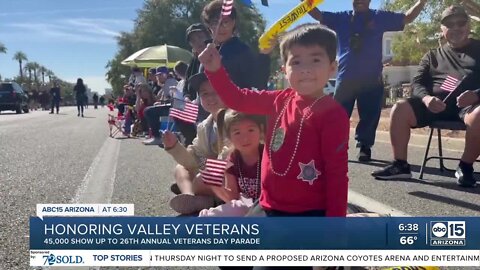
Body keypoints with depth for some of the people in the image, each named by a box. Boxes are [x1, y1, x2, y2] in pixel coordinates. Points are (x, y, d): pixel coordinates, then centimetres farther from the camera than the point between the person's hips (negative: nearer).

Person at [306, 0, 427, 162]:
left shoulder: (380, 18, 11)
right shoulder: (341, 18, 11)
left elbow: (407, 18, 14)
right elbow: (317, 14, 10)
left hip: (371, 78, 0)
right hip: (345, 77, 0)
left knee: (369, 116, 2)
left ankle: (365, 147, 14)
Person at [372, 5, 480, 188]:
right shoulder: (432, 56, 23)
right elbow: (417, 83, 11)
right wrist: (426, 98, -14)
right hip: (437, 103, 3)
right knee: (400, 109, -22)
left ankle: (465, 166, -16)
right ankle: (400, 165, -15)